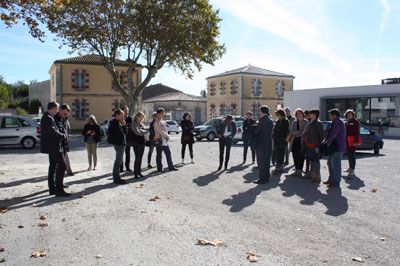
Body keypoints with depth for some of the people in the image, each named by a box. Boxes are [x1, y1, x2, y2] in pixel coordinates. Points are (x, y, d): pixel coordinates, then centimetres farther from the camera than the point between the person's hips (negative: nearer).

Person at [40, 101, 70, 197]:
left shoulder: (46, 117, 15)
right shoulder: (48, 118, -18)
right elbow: (54, 132, -24)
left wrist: (61, 135, 7)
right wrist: (63, 136, -9)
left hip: (51, 146, 11)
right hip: (54, 147, -11)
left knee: (53, 167, 16)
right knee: (61, 166, -10)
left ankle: (52, 189, 23)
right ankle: (59, 190, -9)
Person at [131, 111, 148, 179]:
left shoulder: (141, 124, 15)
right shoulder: (134, 123, -7)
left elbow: (145, 131, 12)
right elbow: (137, 132, -18)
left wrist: (141, 131, -7)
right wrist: (144, 131, -4)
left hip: (142, 142, 7)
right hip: (137, 142, -7)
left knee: (140, 158, 11)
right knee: (137, 158, -7)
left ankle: (139, 172, 18)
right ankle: (136, 173, -1)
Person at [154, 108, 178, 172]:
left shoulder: (163, 121, 15)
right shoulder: (157, 122, -13)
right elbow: (160, 132, -19)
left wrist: (167, 136, 1)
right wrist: (167, 136, -8)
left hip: (165, 140, 9)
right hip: (159, 141, -9)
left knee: (168, 154, 11)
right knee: (159, 155, 1)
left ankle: (171, 167, 18)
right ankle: (159, 169, 9)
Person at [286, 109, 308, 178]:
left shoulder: (306, 122, -1)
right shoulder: (294, 122, 13)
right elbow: (291, 131, 3)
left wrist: (296, 133, -7)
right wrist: (300, 132, -9)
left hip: (302, 141, -5)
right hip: (295, 141, 5)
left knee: (301, 157, -5)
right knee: (295, 156, 5)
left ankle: (299, 171, 2)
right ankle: (296, 171, 14)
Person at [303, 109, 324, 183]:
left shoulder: (318, 123, -11)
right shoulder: (309, 123, 15)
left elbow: (321, 135, -14)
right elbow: (305, 134, 21)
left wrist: (318, 146, -19)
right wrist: (304, 144, 17)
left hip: (314, 146, -8)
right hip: (308, 146, 8)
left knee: (315, 161, -3)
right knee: (311, 160, 16)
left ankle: (317, 177, 3)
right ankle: (311, 174, 26)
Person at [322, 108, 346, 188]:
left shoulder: (337, 121, -12)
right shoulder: (337, 121, 21)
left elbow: (333, 133, -20)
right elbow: (331, 133, 22)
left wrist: (328, 142, -10)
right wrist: (326, 140, 12)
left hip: (337, 147, -11)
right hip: (335, 146, 11)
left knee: (336, 165, -6)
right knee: (330, 163, 18)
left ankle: (336, 183, -1)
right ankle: (331, 179, 28)